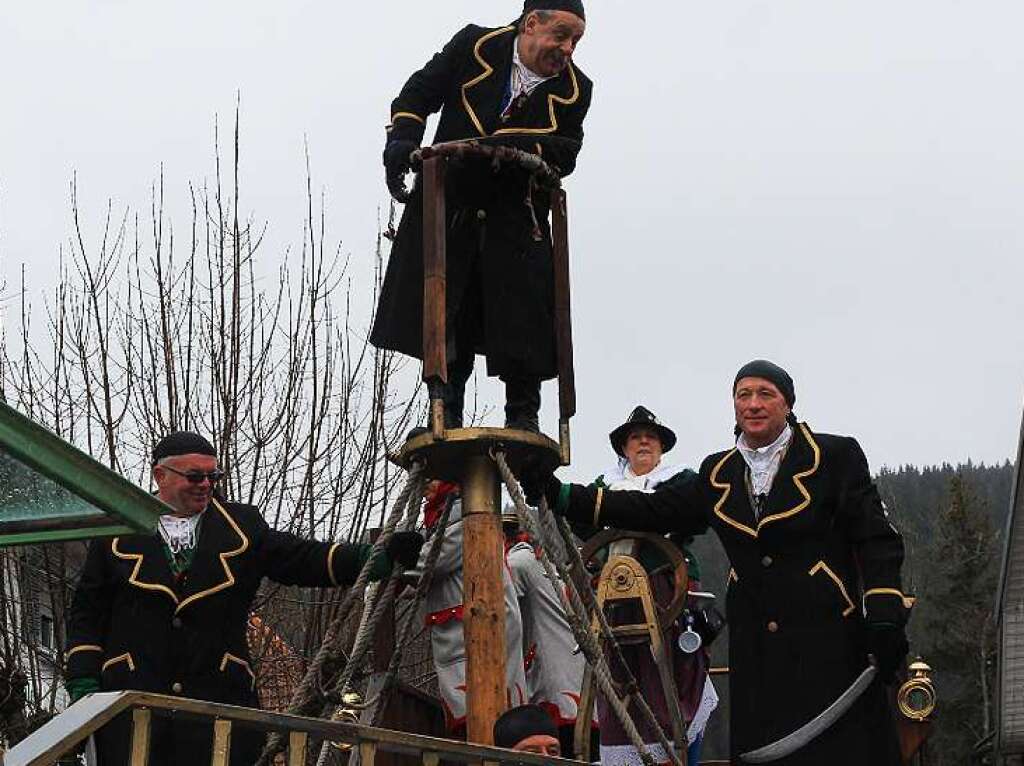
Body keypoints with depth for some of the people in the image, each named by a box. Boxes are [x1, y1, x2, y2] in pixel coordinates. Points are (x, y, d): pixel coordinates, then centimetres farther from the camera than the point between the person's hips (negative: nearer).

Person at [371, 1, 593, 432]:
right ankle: (446, 416, 11)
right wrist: (402, 138, -16)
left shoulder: (574, 90, 1)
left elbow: (565, 155, -7)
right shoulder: (475, 46, -2)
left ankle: (523, 420, 3)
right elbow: (419, 93, 2)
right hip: (449, 206, 0)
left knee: (523, 323, -7)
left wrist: (519, 148, -26)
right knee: (444, 321, 2)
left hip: (515, 220, 0)